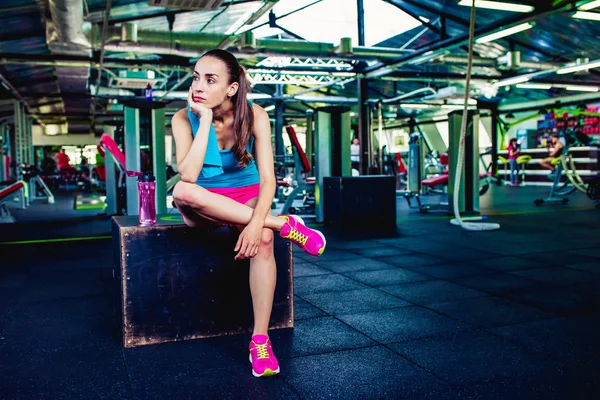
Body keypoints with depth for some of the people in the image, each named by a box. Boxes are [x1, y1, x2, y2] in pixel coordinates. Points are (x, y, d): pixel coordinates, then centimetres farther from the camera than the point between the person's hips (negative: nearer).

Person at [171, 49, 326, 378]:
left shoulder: (254, 115, -13)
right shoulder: (184, 118, -13)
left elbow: (267, 178, -19)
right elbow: (188, 176, -27)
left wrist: (256, 221, -35)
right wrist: (205, 119, -28)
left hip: (247, 197, 0)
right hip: (205, 206, 0)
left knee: (263, 238, -34)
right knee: (181, 192, -36)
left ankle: (260, 339, -26)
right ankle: (284, 225, -28)